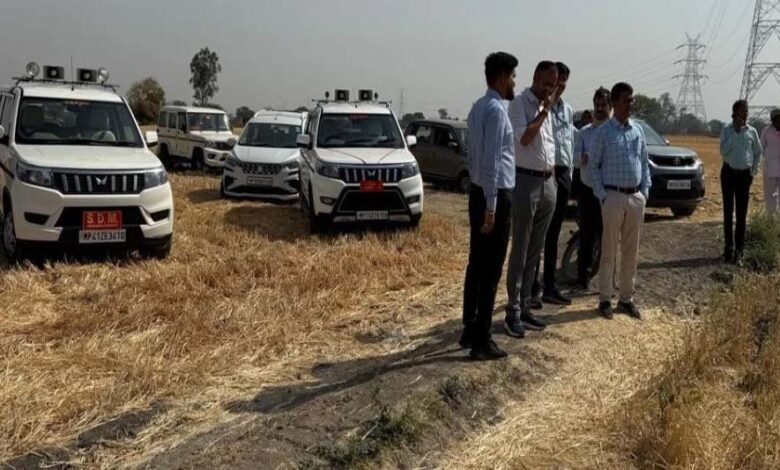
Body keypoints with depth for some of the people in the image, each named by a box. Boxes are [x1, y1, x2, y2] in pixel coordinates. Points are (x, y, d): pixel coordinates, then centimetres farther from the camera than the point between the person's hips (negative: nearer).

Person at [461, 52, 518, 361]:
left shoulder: (478, 107, 13)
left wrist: (483, 198, 19)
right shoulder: (496, 109, -16)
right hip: (496, 196, -10)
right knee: (491, 270, -4)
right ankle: (481, 342, 3)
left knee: (477, 265, 14)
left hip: (478, 193, 10)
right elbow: (491, 161, -22)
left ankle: (470, 330, 23)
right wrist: (491, 206, -22)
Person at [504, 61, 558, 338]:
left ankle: (525, 307, 18)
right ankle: (513, 312, 1)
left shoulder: (547, 107, 16)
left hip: (548, 183, 8)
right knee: (520, 251, -4)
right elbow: (524, 138, -21)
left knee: (535, 251, 10)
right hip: (526, 182, -8)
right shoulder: (520, 104, -7)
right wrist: (544, 112, -12)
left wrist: (553, 177, 16)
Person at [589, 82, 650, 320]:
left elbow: (644, 163, 14)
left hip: (636, 197, 5)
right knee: (609, 250, 0)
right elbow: (593, 166, -4)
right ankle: (605, 299, 9)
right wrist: (602, 195, -10)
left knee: (631, 251, 9)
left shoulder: (638, 130, 10)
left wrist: (645, 191, 4)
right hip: (613, 196, -5)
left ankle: (626, 298, 18)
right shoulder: (603, 132, -4)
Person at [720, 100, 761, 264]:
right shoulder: (727, 129, -2)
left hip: (744, 174, 1)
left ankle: (739, 251, 3)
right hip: (729, 172, -1)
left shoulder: (752, 131, 3)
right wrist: (735, 131, -17)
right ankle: (729, 248, 11)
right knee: (728, 212, 4)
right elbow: (723, 151, -15)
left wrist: (754, 171, 5)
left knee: (742, 213, 0)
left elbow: (758, 152, 13)